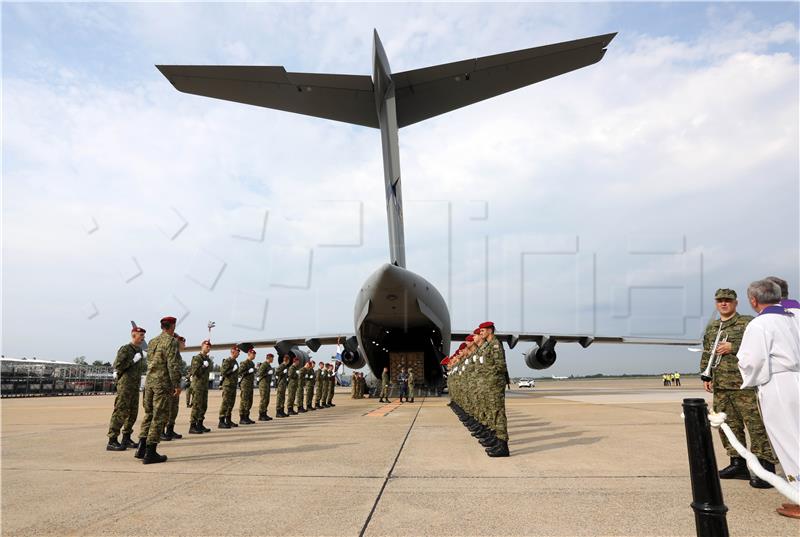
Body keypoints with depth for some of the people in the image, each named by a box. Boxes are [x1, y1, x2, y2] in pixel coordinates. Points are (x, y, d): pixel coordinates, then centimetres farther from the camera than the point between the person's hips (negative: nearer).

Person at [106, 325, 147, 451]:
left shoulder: (139, 350, 15)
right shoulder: (125, 349, -8)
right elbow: (118, 366, -17)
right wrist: (133, 360, -15)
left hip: (135, 386, 8)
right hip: (125, 385, -8)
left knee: (132, 413, 10)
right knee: (120, 412, -9)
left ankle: (126, 439, 18)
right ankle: (112, 441, -6)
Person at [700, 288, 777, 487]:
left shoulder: (747, 323, 0)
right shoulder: (711, 327, 17)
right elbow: (706, 354, 21)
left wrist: (733, 347, -16)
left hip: (743, 383, -6)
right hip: (720, 385, 6)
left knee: (755, 423, -7)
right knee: (727, 424, 11)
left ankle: (765, 466, -2)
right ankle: (738, 462, 21)